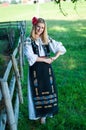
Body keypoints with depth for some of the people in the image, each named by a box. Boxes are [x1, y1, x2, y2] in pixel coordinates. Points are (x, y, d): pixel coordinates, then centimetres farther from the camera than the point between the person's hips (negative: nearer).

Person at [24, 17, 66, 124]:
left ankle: (47, 111, 28)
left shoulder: (47, 39, 4)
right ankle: (41, 114, 22)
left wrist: (54, 58, -10)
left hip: (47, 67, 3)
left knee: (48, 89, 9)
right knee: (38, 91, 5)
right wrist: (45, 59, -14)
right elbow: (31, 57, -18)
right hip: (35, 69, -3)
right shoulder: (28, 40, -7)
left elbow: (61, 48, 4)